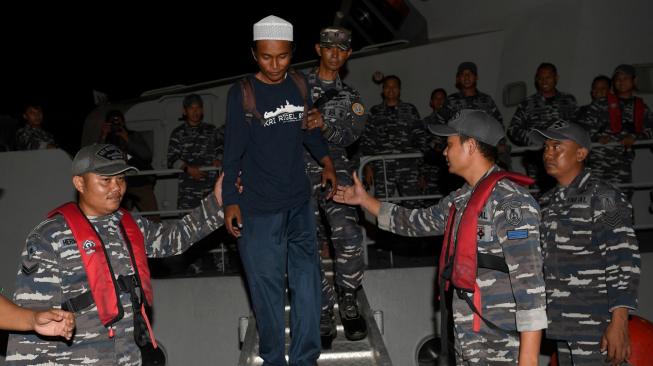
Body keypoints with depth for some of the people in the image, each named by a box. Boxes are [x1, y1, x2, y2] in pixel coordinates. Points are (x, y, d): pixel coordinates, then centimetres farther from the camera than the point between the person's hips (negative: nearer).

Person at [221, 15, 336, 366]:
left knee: (307, 281, 7)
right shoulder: (242, 93, -8)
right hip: (258, 208, -4)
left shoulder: (299, 84, 4)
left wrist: (326, 161, 15)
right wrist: (230, 201, -7)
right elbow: (233, 150, -6)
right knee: (267, 287, 3)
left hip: (299, 203, 4)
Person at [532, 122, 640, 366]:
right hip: (563, 324, 7)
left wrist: (619, 323, -18)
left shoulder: (603, 198, -6)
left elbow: (624, 262, -12)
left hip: (594, 326, -7)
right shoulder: (548, 203, 14)